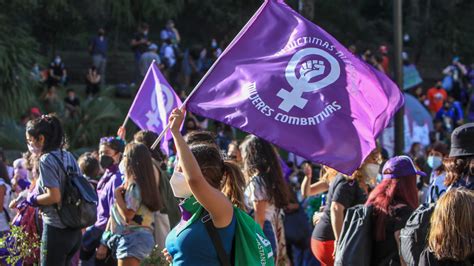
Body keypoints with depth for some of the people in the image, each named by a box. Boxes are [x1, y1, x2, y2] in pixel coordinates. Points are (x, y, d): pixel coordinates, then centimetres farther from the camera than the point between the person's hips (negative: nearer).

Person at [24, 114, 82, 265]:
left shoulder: (46, 160, -14)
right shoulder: (68, 157, 10)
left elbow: (54, 196, -22)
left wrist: (33, 200, -6)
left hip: (56, 230, -8)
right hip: (74, 230, 8)